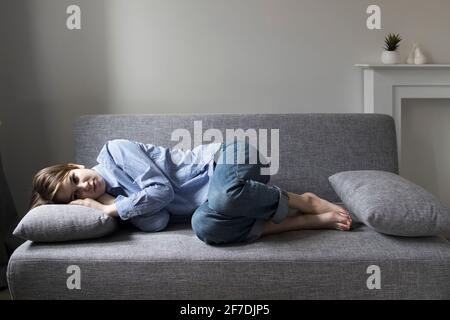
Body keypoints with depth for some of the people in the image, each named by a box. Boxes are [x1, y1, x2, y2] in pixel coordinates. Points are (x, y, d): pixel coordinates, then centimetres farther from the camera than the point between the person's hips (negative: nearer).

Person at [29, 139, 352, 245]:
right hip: (214, 198, 6)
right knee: (205, 226, -30)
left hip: (225, 159, -6)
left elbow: (160, 190, -17)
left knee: (224, 196, -41)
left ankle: (303, 201, -13)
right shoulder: (116, 194, 10)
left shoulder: (114, 151, -5)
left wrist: (109, 209, -9)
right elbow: (158, 221, -9)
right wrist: (104, 203, -9)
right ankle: (315, 220, -20)